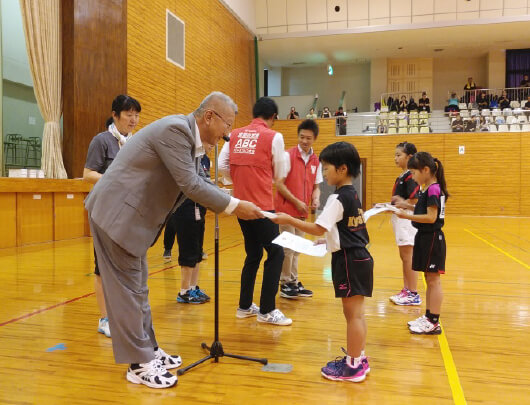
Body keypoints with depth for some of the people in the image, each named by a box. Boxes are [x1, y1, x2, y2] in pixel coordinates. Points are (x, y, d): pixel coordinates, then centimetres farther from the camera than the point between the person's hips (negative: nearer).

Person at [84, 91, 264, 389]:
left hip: (132, 216, 10)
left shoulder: (193, 138, 9)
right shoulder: (176, 129, -21)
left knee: (138, 286, 16)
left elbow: (200, 182, 14)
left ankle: (149, 350, 27)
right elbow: (190, 185, -23)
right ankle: (140, 364, 9)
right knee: (129, 288, -2)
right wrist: (234, 206, -15)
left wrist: (231, 205, 6)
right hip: (116, 213, -10)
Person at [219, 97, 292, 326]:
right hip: (262, 205, -6)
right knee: (276, 253, 3)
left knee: (253, 254, 18)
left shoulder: (235, 135, 8)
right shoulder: (273, 137, -5)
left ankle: (245, 306, 24)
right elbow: (279, 175, 1)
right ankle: (267, 311, 5)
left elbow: (222, 166, 3)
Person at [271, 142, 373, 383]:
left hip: (349, 260, -10)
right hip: (358, 256, 10)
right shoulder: (352, 194, 12)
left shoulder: (338, 198, -17)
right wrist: (330, 240, 15)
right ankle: (359, 359, 27)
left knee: (353, 313, -1)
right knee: (356, 312, 16)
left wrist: (289, 220, -18)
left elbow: (319, 228, -22)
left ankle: (353, 367, 9)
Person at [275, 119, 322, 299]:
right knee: (288, 248, -2)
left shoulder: (316, 160, 7)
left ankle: (294, 282, 23)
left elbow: (316, 186, 14)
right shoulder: (288, 155, -9)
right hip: (287, 209, -6)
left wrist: (316, 199, -7)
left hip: (303, 211, 6)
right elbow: (279, 184, -12)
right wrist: (296, 201, -15)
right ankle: (285, 284, 10)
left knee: (297, 248, 13)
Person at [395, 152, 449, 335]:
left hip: (432, 238, -10)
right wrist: (409, 206, 9)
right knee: (430, 279, 15)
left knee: (433, 279, -3)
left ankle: (434, 323, 4)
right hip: (425, 237, 10)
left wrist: (407, 216, -21)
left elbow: (431, 217, -23)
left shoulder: (433, 189, -18)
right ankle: (429, 316, 25)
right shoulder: (428, 189, 11)